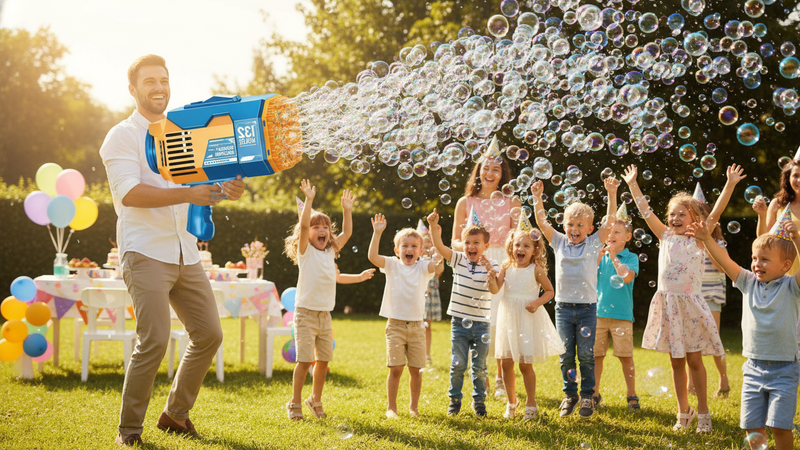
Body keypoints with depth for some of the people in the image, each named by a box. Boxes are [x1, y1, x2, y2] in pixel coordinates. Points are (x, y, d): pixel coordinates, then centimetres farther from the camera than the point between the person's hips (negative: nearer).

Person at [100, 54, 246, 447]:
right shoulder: (122, 136, -2)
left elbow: (201, 185, 21)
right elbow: (129, 193, -17)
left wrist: (224, 190, -3)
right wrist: (188, 194, -26)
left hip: (185, 252, 7)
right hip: (146, 252, -7)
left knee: (208, 333, 6)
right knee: (154, 340, -15)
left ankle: (176, 413, 22)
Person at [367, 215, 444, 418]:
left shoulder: (423, 267, 2)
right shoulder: (392, 265, 2)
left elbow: (439, 267, -18)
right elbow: (372, 257, -14)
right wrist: (377, 233, -21)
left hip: (416, 325, 1)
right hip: (395, 324, -1)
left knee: (415, 369, 5)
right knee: (395, 368, -4)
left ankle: (414, 406, 21)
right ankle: (391, 407, 8)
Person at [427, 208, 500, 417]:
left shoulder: (491, 265, -4)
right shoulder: (458, 260, 0)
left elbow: (495, 290, -17)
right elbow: (439, 247, -12)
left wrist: (490, 272, -34)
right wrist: (433, 226, -26)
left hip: (481, 323, -1)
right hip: (459, 321, 1)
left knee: (479, 366, 7)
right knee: (458, 364, 2)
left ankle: (479, 400, 21)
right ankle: (454, 399, 17)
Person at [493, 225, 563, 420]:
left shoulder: (536, 270, -6)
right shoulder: (507, 268, 3)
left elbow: (550, 291, 1)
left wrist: (538, 302, -15)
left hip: (528, 320, -4)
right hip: (508, 320, 4)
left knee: (525, 364, -1)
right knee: (506, 363, 6)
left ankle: (531, 404, 15)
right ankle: (511, 402, 24)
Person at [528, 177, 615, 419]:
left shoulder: (593, 243, 3)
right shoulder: (559, 242, 8)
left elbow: (609, 222, -4)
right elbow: (542, 222, 3)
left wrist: (612, 195, -14)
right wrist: (537, 197, -6)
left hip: (587, 307, -2)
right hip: (563, 306, 2)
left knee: (586, 354, 1)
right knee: (566, 355, 6)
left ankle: (587, 395, 12)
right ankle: (570, 394, 17)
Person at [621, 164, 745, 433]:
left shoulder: (698, 239, -2)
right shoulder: (666, 237, 6)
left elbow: (715, 214, -12)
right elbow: (645, 211, 9)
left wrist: (730, 185, -20)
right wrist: (632, 184, 10)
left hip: (690, 304, -3)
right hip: (667, 304, 3)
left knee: (694, 360, 2)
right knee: (676, 361, 9)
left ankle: (703, 412, 13)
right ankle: (683, 412, 20)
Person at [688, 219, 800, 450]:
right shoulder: (749, 283, 4)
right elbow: (725, 261, -3)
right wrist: (707, 239, -16)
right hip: (753, 368, 4)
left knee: (780, 426, -7)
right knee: (752, 426, 6)